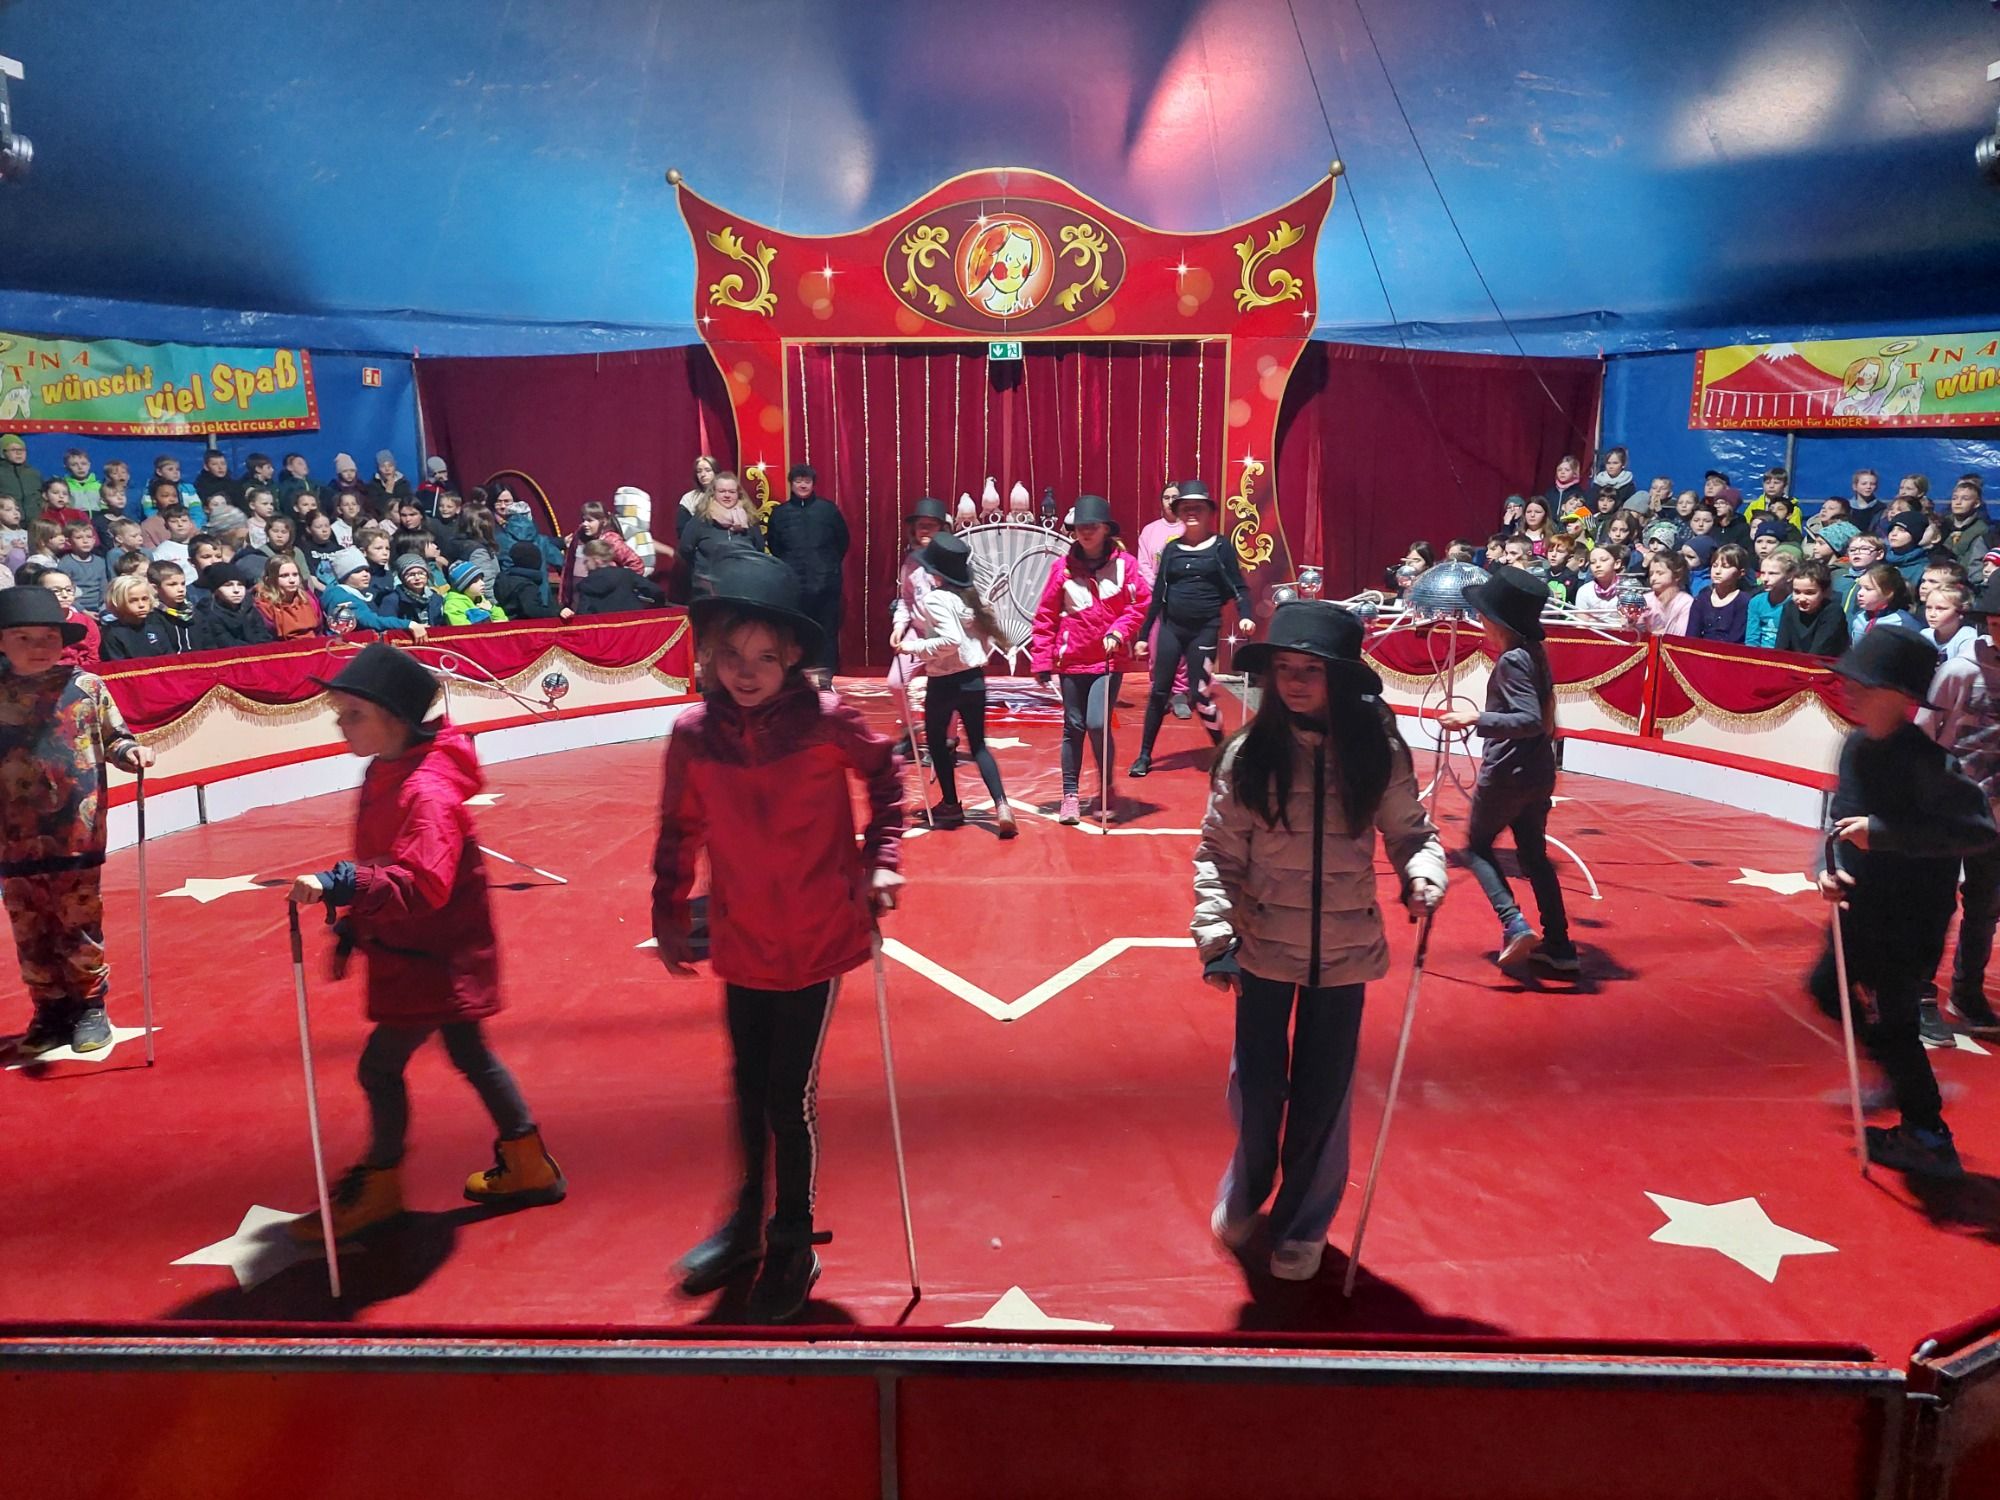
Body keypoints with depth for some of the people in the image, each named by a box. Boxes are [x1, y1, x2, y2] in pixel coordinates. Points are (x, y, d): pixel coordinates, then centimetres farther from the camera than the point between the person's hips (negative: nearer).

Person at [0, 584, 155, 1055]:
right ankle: (50, 1014, 25)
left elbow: (113, 736, 6)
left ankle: (90, 1009, 21)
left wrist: (131, 751, -13)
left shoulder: (86, 687, -2)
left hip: (76, 833, -2)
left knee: (80, 929, 6)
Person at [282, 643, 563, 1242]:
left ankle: (377, 1186, 21)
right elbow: (383, 868, 17)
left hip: (435, 960, -10)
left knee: (380, 1066, 0)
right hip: (437, 957, 10)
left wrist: (341, 885, -45)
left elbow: (421, 884, -37)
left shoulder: (427, 792, -26)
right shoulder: (385, 774, 5)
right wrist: (352, 924, 17)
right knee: (470, 1054, 18)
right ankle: (528, 1167, 31)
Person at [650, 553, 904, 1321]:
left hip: (816, 940, -3)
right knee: (748, 1087, 19)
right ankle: (746, 1220, 44)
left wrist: (881, 858, -8)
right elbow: (680, 831, 3)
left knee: (791, 1094, 2)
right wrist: (668, 912, 4)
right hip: (741, 942, 3)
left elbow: (885, 772, 0)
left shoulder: (826, 720, -17)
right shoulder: (693, 733, -10)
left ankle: (794, 1243, 27)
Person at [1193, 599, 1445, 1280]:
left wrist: (1424, 875, -19)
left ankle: (1303, 1225, 34)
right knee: (1257, 1084, 11)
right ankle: (1243, 1194, 42)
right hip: (1262, 947, 0)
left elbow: (1411, 832, 2)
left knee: (1323, 1095, 10)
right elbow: (1216, 854, -6)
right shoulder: (1248, 753, -10)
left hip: (1344, 952, 0)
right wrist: (1217, 936, -14)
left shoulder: (1379, 753, -8)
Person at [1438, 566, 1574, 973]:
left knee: (1477, 844, 11)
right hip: (1538, 774, 8)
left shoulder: (1511, 661, -18)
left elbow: (1530, 720, -25)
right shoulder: (1533, 653, 7)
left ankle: (1514, 924, -5)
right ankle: (1560, 947, 15)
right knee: (1534, 855, 15)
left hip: (1507, 773, -8)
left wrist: (1476, 719, -31)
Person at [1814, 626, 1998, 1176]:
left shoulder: (1924, 761, -25)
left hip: (1908, 921, -8)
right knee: (1827, 989, 22)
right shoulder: (1857, 746, 0)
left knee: (1885, 1024, 4)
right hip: (1864, 908, 8)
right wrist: (1831, 868, -5)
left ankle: (1929, 1141, 23)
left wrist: (1881, 831, -36)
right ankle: (1901, 1076, 41)